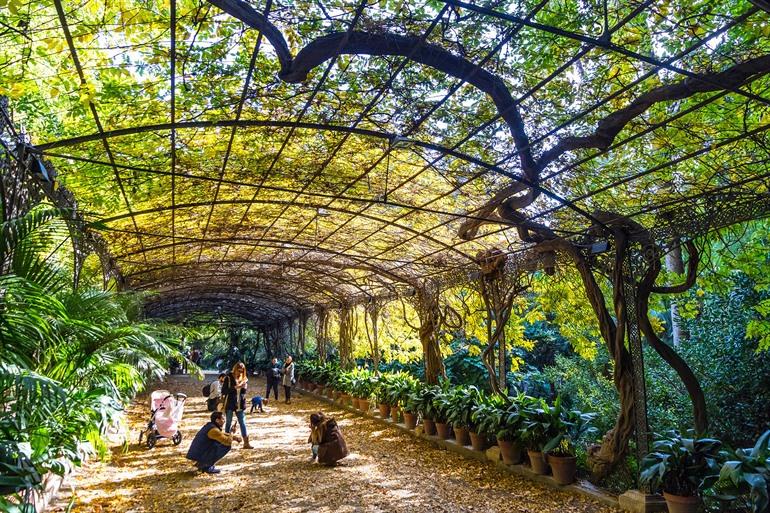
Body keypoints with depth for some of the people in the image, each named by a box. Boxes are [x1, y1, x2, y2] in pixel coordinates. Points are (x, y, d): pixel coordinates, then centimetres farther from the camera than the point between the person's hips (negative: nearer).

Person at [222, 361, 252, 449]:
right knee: (228, 423, 8)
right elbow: (223, 391, -11)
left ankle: (246, 443, 2)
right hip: (229, 404, -3)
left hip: (240, 405, 3)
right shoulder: (228, 378, -6)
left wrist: (243, 387, -14)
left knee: (242, 423, 2)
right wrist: (235, 387, -22)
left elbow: (244, 391, 9)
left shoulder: (244, 379, 6)